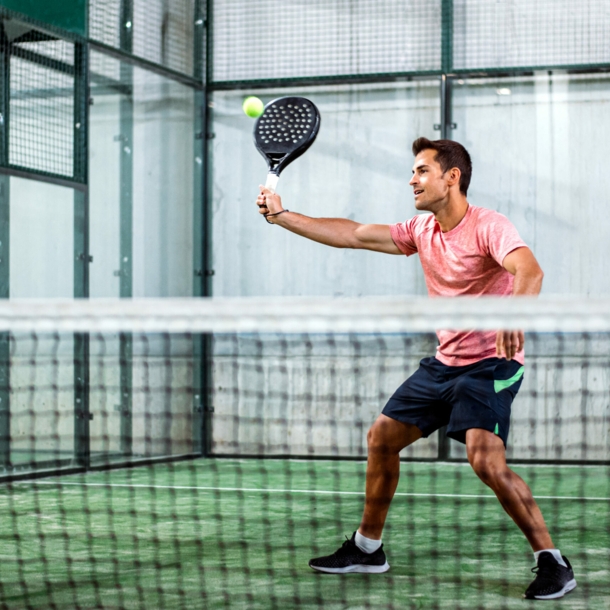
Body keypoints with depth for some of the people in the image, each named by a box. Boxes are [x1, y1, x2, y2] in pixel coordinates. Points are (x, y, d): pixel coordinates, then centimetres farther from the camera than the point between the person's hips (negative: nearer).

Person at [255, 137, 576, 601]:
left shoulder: (488, 226, -17)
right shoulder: (422, 231, 6)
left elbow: (530, 271, -35)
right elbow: (353, 235, 10)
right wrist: (280, 215, 8)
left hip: (491, 363, -8)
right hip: (445, 361, 9)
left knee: (486, 460, -25)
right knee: (382, 438, 11)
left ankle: (553, 564, -15)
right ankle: (367, 548, 27)